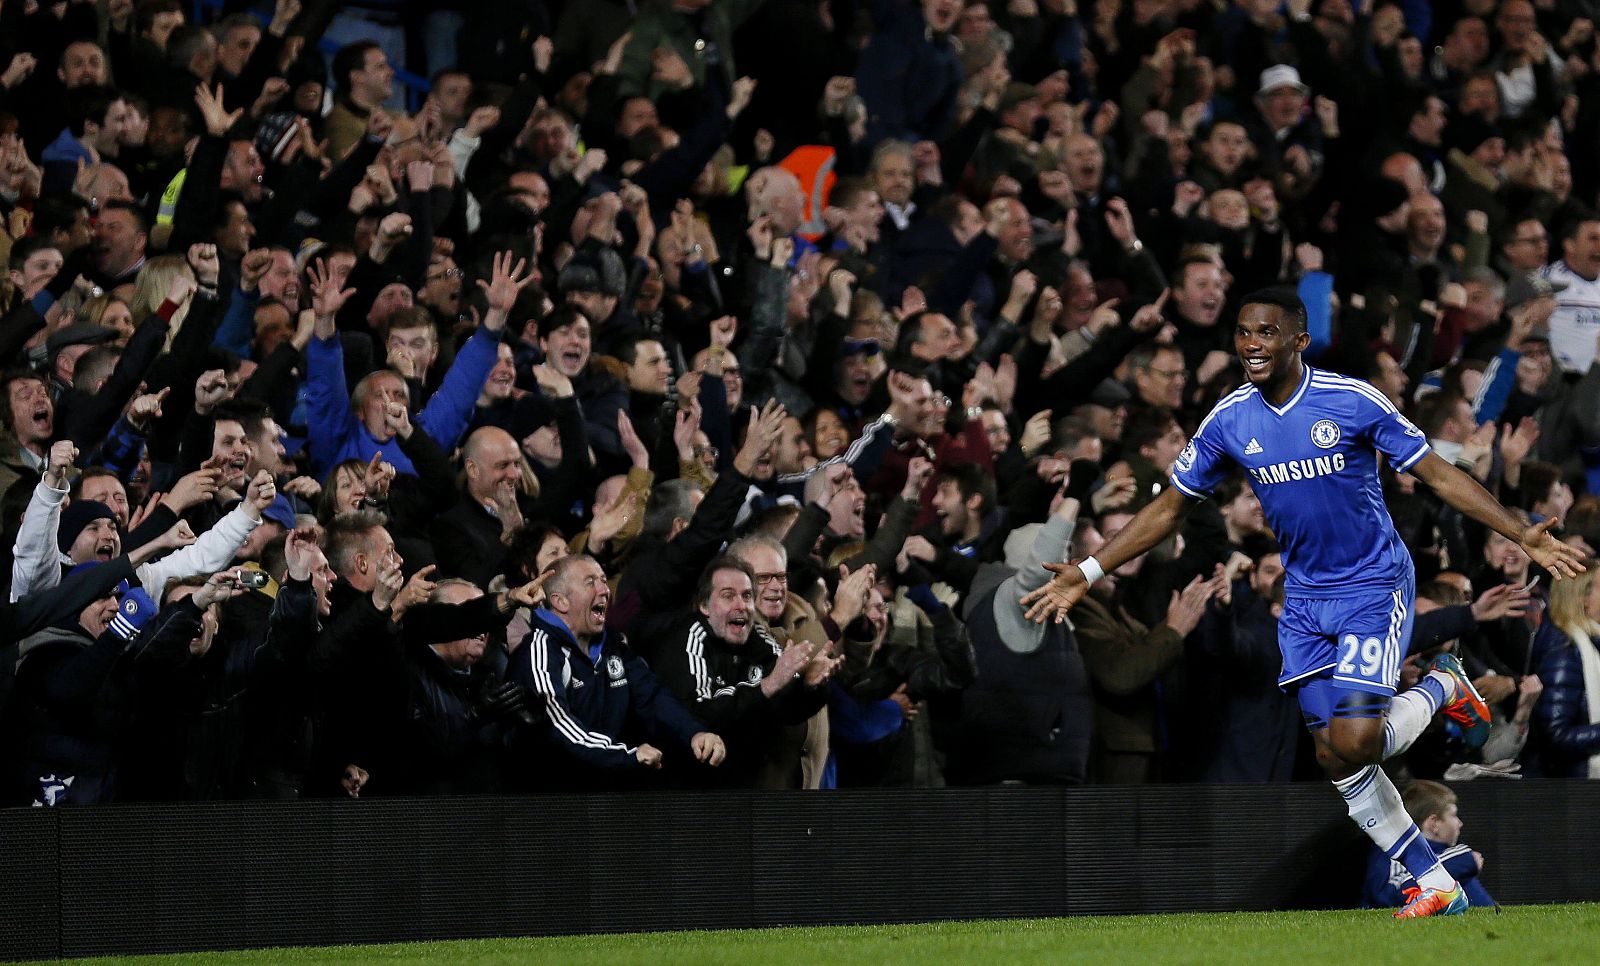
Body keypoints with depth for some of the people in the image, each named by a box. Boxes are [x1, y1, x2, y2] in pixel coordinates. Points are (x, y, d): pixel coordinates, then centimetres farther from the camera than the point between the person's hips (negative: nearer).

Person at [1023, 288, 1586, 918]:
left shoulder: (1352, 402, -14)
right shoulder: (1229, 421, -2)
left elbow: (1438, 476, -9)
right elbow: (1169, 509, 9)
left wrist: (1520, 535, -18)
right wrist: (1087, 573, 3)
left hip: (1375, 585, -5)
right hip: (1304, 599, 5)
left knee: (1354, 743, -19)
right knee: (1334, 759, 0)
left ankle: (1441, 688, 13)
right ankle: (1436, 886, 13)